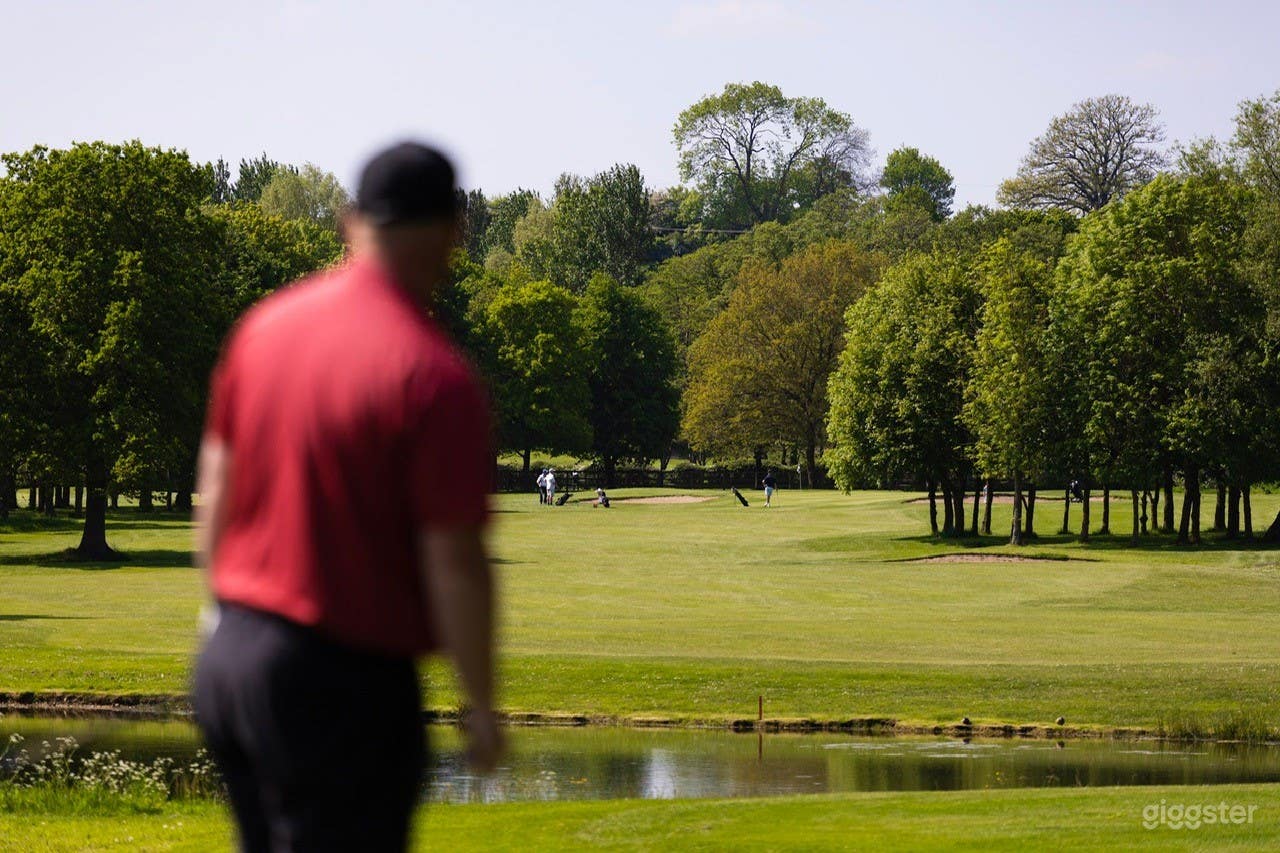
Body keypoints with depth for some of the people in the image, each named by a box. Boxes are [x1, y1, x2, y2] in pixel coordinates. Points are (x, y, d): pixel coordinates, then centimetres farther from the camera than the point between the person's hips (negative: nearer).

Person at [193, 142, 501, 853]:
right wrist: (484, 706, -6)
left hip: (229, 660, 7)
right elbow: (455, 564, -17)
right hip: (342, 685, -7)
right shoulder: (437, 378, -17)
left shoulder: (265, 325, 4)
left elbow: (216, 490, 11)